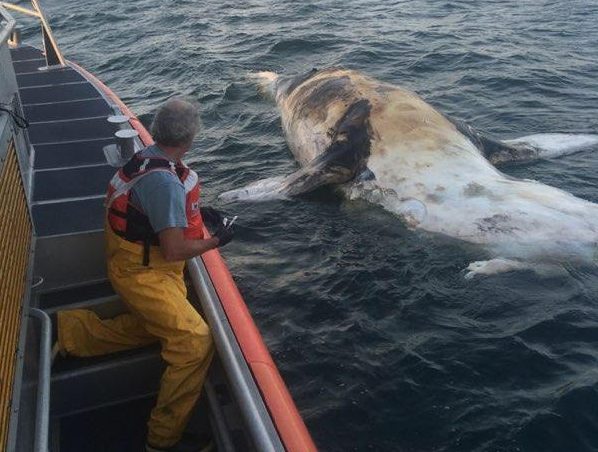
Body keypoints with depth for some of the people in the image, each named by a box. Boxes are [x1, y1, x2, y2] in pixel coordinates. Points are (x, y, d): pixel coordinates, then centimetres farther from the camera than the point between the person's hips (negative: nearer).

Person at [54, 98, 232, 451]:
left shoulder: (148, 157, -1)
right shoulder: (165, 180, -30)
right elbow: (174, 251, -27)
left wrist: (194, 210, 11)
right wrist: (216, 241, -12)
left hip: (142, 265, 10)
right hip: (145, 273, -10)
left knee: (146, 329, 23)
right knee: (194, 340, -15)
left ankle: (66, 330, 23)